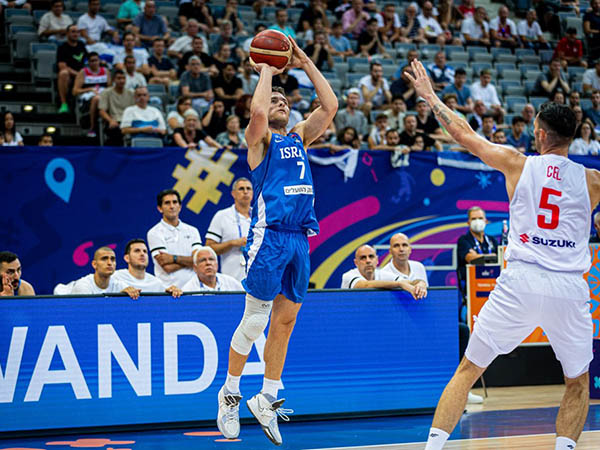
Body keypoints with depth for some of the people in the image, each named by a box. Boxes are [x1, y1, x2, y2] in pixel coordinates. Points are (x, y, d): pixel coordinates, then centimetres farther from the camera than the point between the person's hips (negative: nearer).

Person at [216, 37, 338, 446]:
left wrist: (305, 64, 12)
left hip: (300, 239, 6)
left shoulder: (299, 138, 20)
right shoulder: (259, 140, 3)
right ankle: (230, 394, 10)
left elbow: (330, 106, 12)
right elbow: (258, 113, -19)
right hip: (269, 236, -6)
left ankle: (267, 399, 16)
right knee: (255, 320, -4)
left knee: (285, 323, 8)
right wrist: (267, 72, -4)